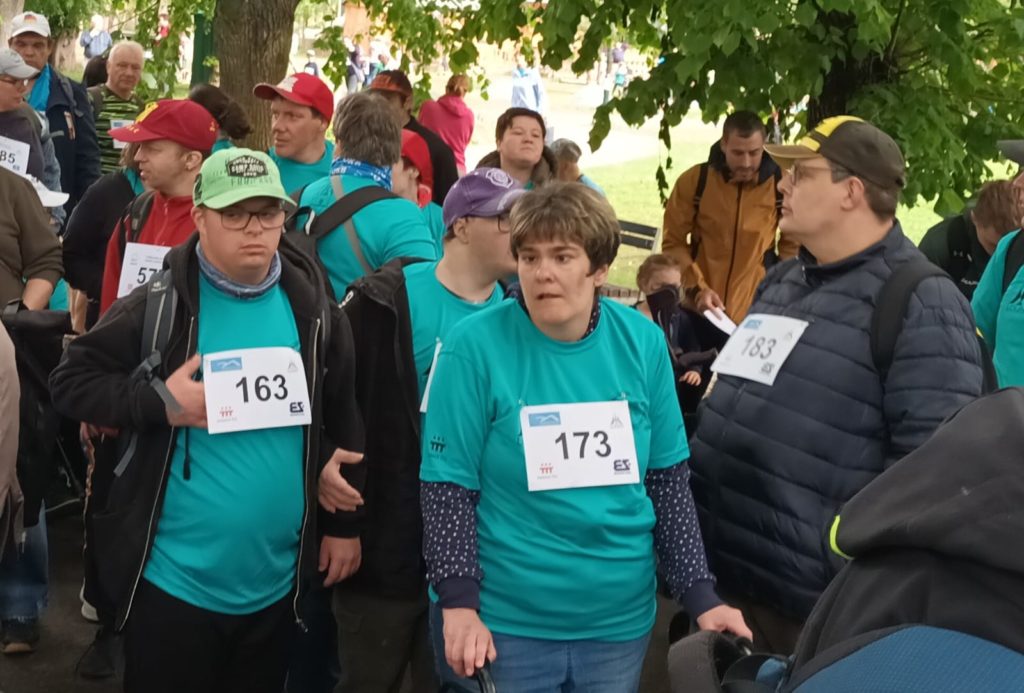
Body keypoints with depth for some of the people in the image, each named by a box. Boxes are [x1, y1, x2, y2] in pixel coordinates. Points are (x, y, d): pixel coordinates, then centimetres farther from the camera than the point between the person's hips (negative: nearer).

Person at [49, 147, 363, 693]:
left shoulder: (312, 308, 2)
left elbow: (342, 416, 12)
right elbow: (70, 380, -5)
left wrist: (341, 522, 12)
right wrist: (160, 403, -19)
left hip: (276, 583, 3)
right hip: (173, 580, -3)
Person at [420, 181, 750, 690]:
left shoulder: (643, 342, -1)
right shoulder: (475, 346, -12)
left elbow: (668, 481, 4)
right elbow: (447, 487, -10)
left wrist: (701, 597, 1)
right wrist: (459, 604, -17)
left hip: (620, 620, 3)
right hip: (502, 622, -3)